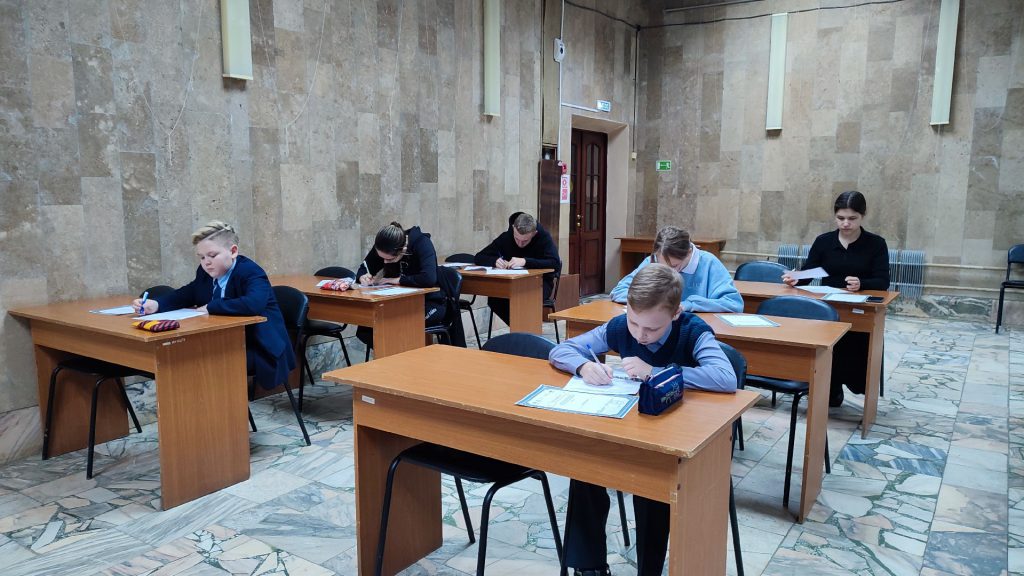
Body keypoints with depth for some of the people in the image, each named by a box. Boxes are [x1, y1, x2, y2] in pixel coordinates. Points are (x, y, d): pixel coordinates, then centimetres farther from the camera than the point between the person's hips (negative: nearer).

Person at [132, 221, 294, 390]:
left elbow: (253, 304, -38)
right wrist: (155, 305, -10)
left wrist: (211, 308, -28)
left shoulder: (251, 272, -20)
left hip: (260, 350, -7)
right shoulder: (206, 273, 5)